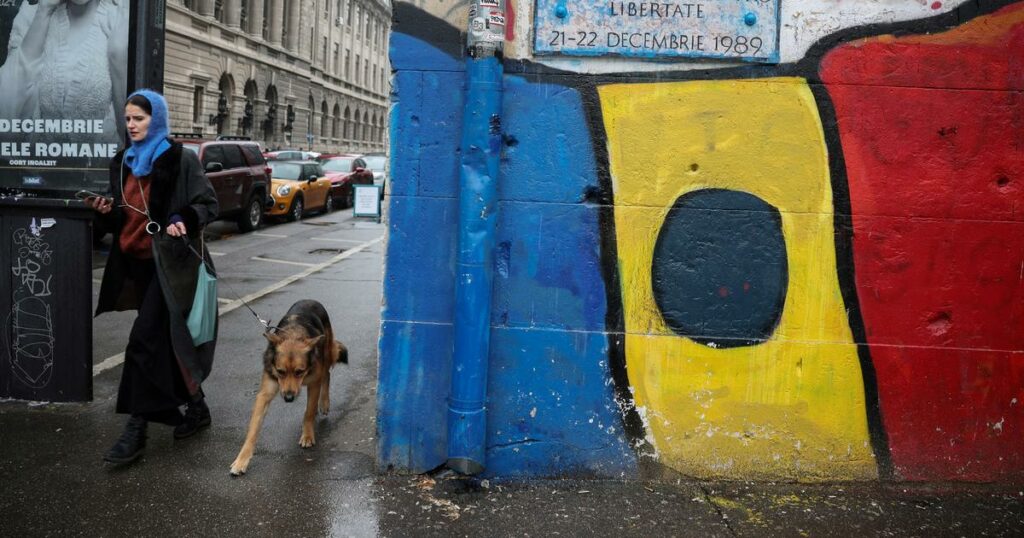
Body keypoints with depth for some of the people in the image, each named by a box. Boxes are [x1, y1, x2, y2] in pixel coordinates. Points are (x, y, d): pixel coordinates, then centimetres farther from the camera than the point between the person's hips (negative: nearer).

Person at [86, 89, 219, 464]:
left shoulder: (180, 160, -8)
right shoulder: (123, 162, 12)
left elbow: (208, 204, -8)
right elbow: (122, 219, 18)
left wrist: (184, 220, -26)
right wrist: (106, 210, -3)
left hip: (168, 262, -7)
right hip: (137, 262, 7)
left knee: (144, 342, -12)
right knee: (166, 339, 15)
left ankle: (136, 430, -5)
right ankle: (195, 408, 32)